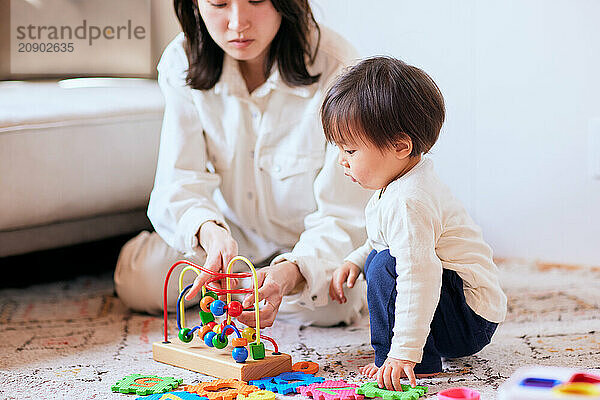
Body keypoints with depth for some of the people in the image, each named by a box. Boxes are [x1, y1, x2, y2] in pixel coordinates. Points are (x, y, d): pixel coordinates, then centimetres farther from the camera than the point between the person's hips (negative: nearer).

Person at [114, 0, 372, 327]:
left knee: (327, 306, -31)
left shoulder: (335, 70, -31)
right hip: (232, 230, 3)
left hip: (317, 238, -2)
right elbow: (179, 183, -22)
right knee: (138, 285, -13)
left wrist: (290, 273, -51)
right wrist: (210, 232, -46)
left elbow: (344, 217, -30)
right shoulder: (181, 62, -19)